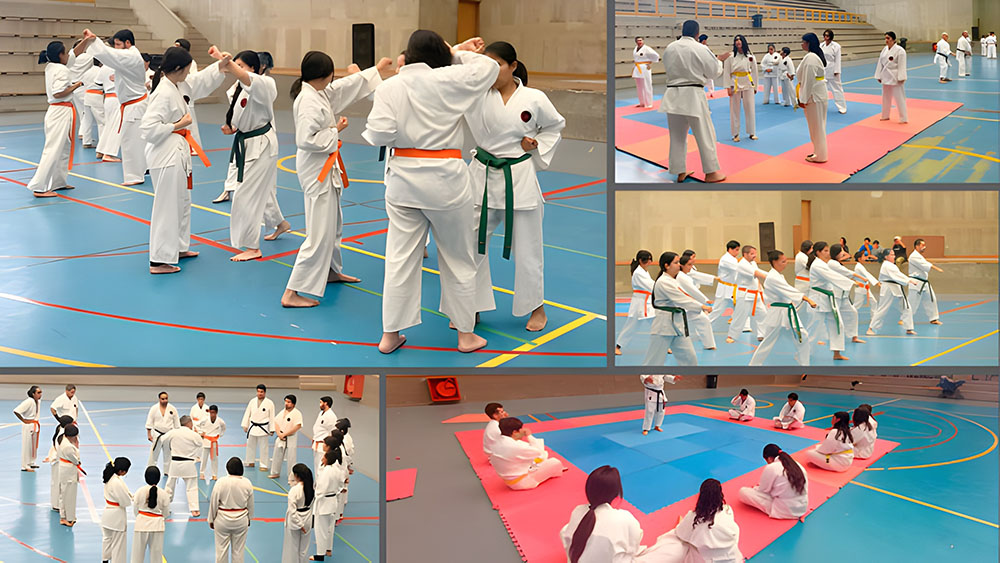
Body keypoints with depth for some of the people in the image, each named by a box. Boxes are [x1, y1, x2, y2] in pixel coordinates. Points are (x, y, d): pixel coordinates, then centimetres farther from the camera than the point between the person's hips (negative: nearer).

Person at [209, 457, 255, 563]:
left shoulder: (221, 482, -15)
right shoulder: (247, 483, -7)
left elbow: (214, 503, -9)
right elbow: (250, 504, 3)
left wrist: (211, 520, 4)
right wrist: (249, 519, 18)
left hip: (223, 520, -2)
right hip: (241, 521, 2)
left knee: (221, 550, 10)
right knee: (238, 550, 12)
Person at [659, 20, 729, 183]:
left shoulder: (669, 48, 1)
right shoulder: (701, 49, -11)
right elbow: (714, 72, -3)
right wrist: (719, 60, 16)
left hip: (673, 96, 5)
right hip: (693, 96, -4)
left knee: (677, 136, 13)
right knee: (705, 134, 6)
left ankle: (680, 172, 20)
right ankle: (711, 172, 11)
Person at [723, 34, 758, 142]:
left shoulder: (750, 56, 4)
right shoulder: (730, 56, -3)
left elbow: (754, 71, 10)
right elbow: (726, 72, -2)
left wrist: (755, 87, 10)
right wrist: (728, 87, -7)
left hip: (748, 84, 2)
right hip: (735, 84, -2)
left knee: (750, 108, 5)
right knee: (735, 109, 1)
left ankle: (751, 133, 15)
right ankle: (735, 134, 9)